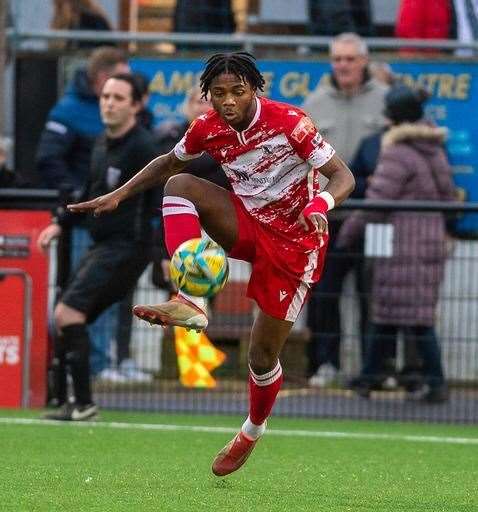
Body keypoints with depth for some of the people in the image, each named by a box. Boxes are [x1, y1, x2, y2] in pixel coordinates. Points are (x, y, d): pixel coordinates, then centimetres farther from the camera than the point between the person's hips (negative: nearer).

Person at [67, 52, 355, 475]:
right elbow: (169, 164, 13)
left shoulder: (288, 122, -23)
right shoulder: (208, 129, -7)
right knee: (180, 185, -20)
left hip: (293, 242, -5)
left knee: (263, 355, 0)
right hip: (248, 225, 5)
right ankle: (190, 304, -30)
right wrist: (119, 195, 3)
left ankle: (252, 433, 31)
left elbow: (343, 177, -21)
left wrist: (319, 206, -43)